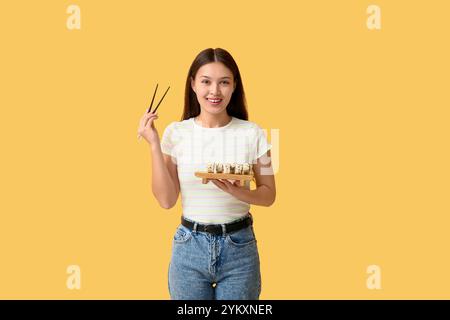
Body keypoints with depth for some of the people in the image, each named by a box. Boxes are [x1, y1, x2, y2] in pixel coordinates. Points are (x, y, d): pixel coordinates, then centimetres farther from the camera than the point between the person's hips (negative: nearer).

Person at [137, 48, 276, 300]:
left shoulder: (252, 133, -4)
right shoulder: (176, 133, -4)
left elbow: (269, 195, 2)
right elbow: (166, 200, -6)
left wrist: (239, 193, -18)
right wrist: (154, 145, -12)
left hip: (239, 247, 0)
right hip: (190, 244, 0)